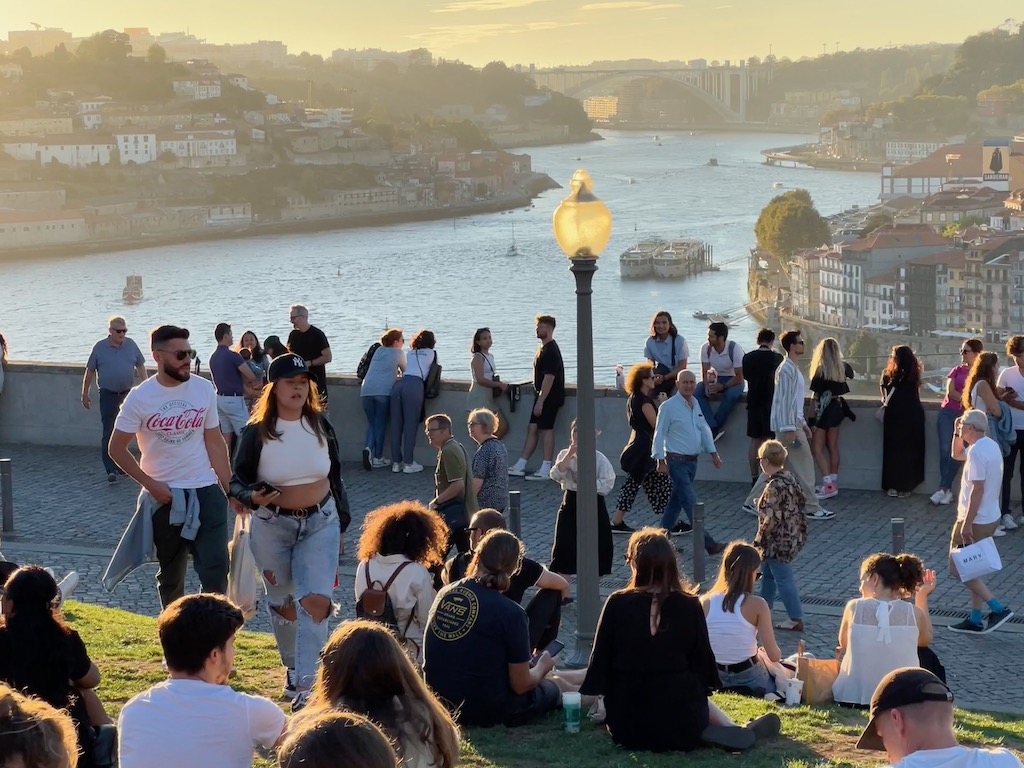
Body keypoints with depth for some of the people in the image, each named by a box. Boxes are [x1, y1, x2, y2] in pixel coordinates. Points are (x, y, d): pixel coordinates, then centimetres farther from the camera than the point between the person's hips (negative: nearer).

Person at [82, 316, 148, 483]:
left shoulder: (131, 345, 3)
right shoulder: (100, 347, -4)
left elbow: (140, 367, 11)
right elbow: (90, 371, 2)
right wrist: (85, 395, 3)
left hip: (127, 394, 3)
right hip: (108, 395, -3)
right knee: (109, 433, -8)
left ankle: (121, 465, 24)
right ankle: (111, 470, -11)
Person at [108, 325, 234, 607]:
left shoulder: (204, 389, -3)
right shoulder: (140, 398, -9)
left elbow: (214, 441, 4)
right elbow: (117, 449, -2)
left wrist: (230, 488, 0)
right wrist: (150, 484, -9)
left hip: (206, 492, 1)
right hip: (163, 496, -1)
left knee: (215, 573, -7)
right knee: (170, 576, 12)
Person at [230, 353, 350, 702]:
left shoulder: (320, 425, 0)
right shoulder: (257, 432, -9)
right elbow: (237, 481, -4)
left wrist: (341, 523, 14)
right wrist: (253, 497, -27)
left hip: (321, 523, 1)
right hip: (272, 526, -1)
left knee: (316, 600, -12)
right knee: (283, 602, 12)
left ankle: (303, 683, -10)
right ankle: (292, 667, 35)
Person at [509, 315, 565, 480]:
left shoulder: (551, 351, -18)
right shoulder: (543, 348, 14)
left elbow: (549, 377, -23)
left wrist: (540, 401, -24)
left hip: (549, 397, -10)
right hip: (542, 396, 10)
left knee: (546, 429, -5)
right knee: (533, 428, 10)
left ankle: (545, 470, 0)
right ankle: (520, 466, 14)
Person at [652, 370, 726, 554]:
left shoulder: (695, 404, 10)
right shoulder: (669, 406, -13)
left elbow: (704, 429, 18)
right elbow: (659, 434, -12)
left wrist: (713, 453, 16)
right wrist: (661, 461, -15)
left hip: (692, 461, 8)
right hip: (677, 461, -8)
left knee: (676, 501, 14)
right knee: (691, 503, -9)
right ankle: (709, 544, -12)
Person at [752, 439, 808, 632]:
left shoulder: (774, 487, -26)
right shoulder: (789, 478, 1)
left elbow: (771, 520, -25)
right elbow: (802, 499, 12)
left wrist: (759, 541, -13)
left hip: (779, 540, -10)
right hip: (793, 535, 10)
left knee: (783, 578, 2)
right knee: (767, 572, 24)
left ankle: (796, 620, 10)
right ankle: (764, 608, 37)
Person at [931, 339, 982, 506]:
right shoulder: (957, 370, 11)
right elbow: (950, 392, -1)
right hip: (948, 413, 3)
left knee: (956, 453, -3)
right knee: (945, 450, -4)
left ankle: (944, 488, 2)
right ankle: (947, 490, 0)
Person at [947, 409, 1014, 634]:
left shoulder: (977, 451, -23)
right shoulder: (990, 445, 9)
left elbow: (978, 490, -27)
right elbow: (956, 455, 26)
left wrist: (967, 524, -25)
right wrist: (957, 433, 11)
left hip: (975, 521, -10)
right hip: (990, 518, 10)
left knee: (957, 569, 0)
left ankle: (998, 609, -3)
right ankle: (975, 620, 23)